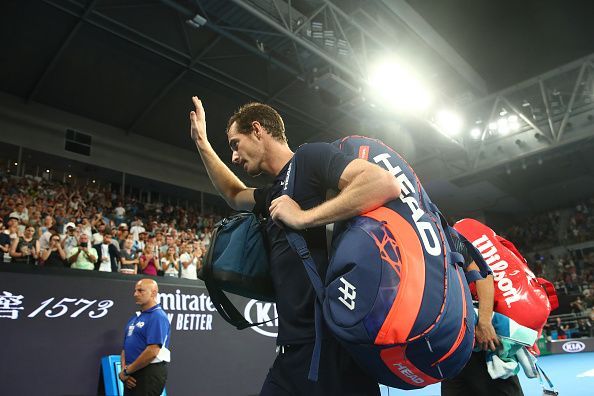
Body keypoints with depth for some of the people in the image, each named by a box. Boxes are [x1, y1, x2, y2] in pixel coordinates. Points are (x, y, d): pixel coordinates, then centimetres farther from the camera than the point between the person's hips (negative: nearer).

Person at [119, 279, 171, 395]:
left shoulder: (158, 317, -15)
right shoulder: (135, 318, 14)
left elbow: (152, 351, -22)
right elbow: (126, 347, 15)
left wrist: (126, 371, -12)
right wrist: (124, 369, -2)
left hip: (149, 374, -8)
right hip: (132, 376, 8)